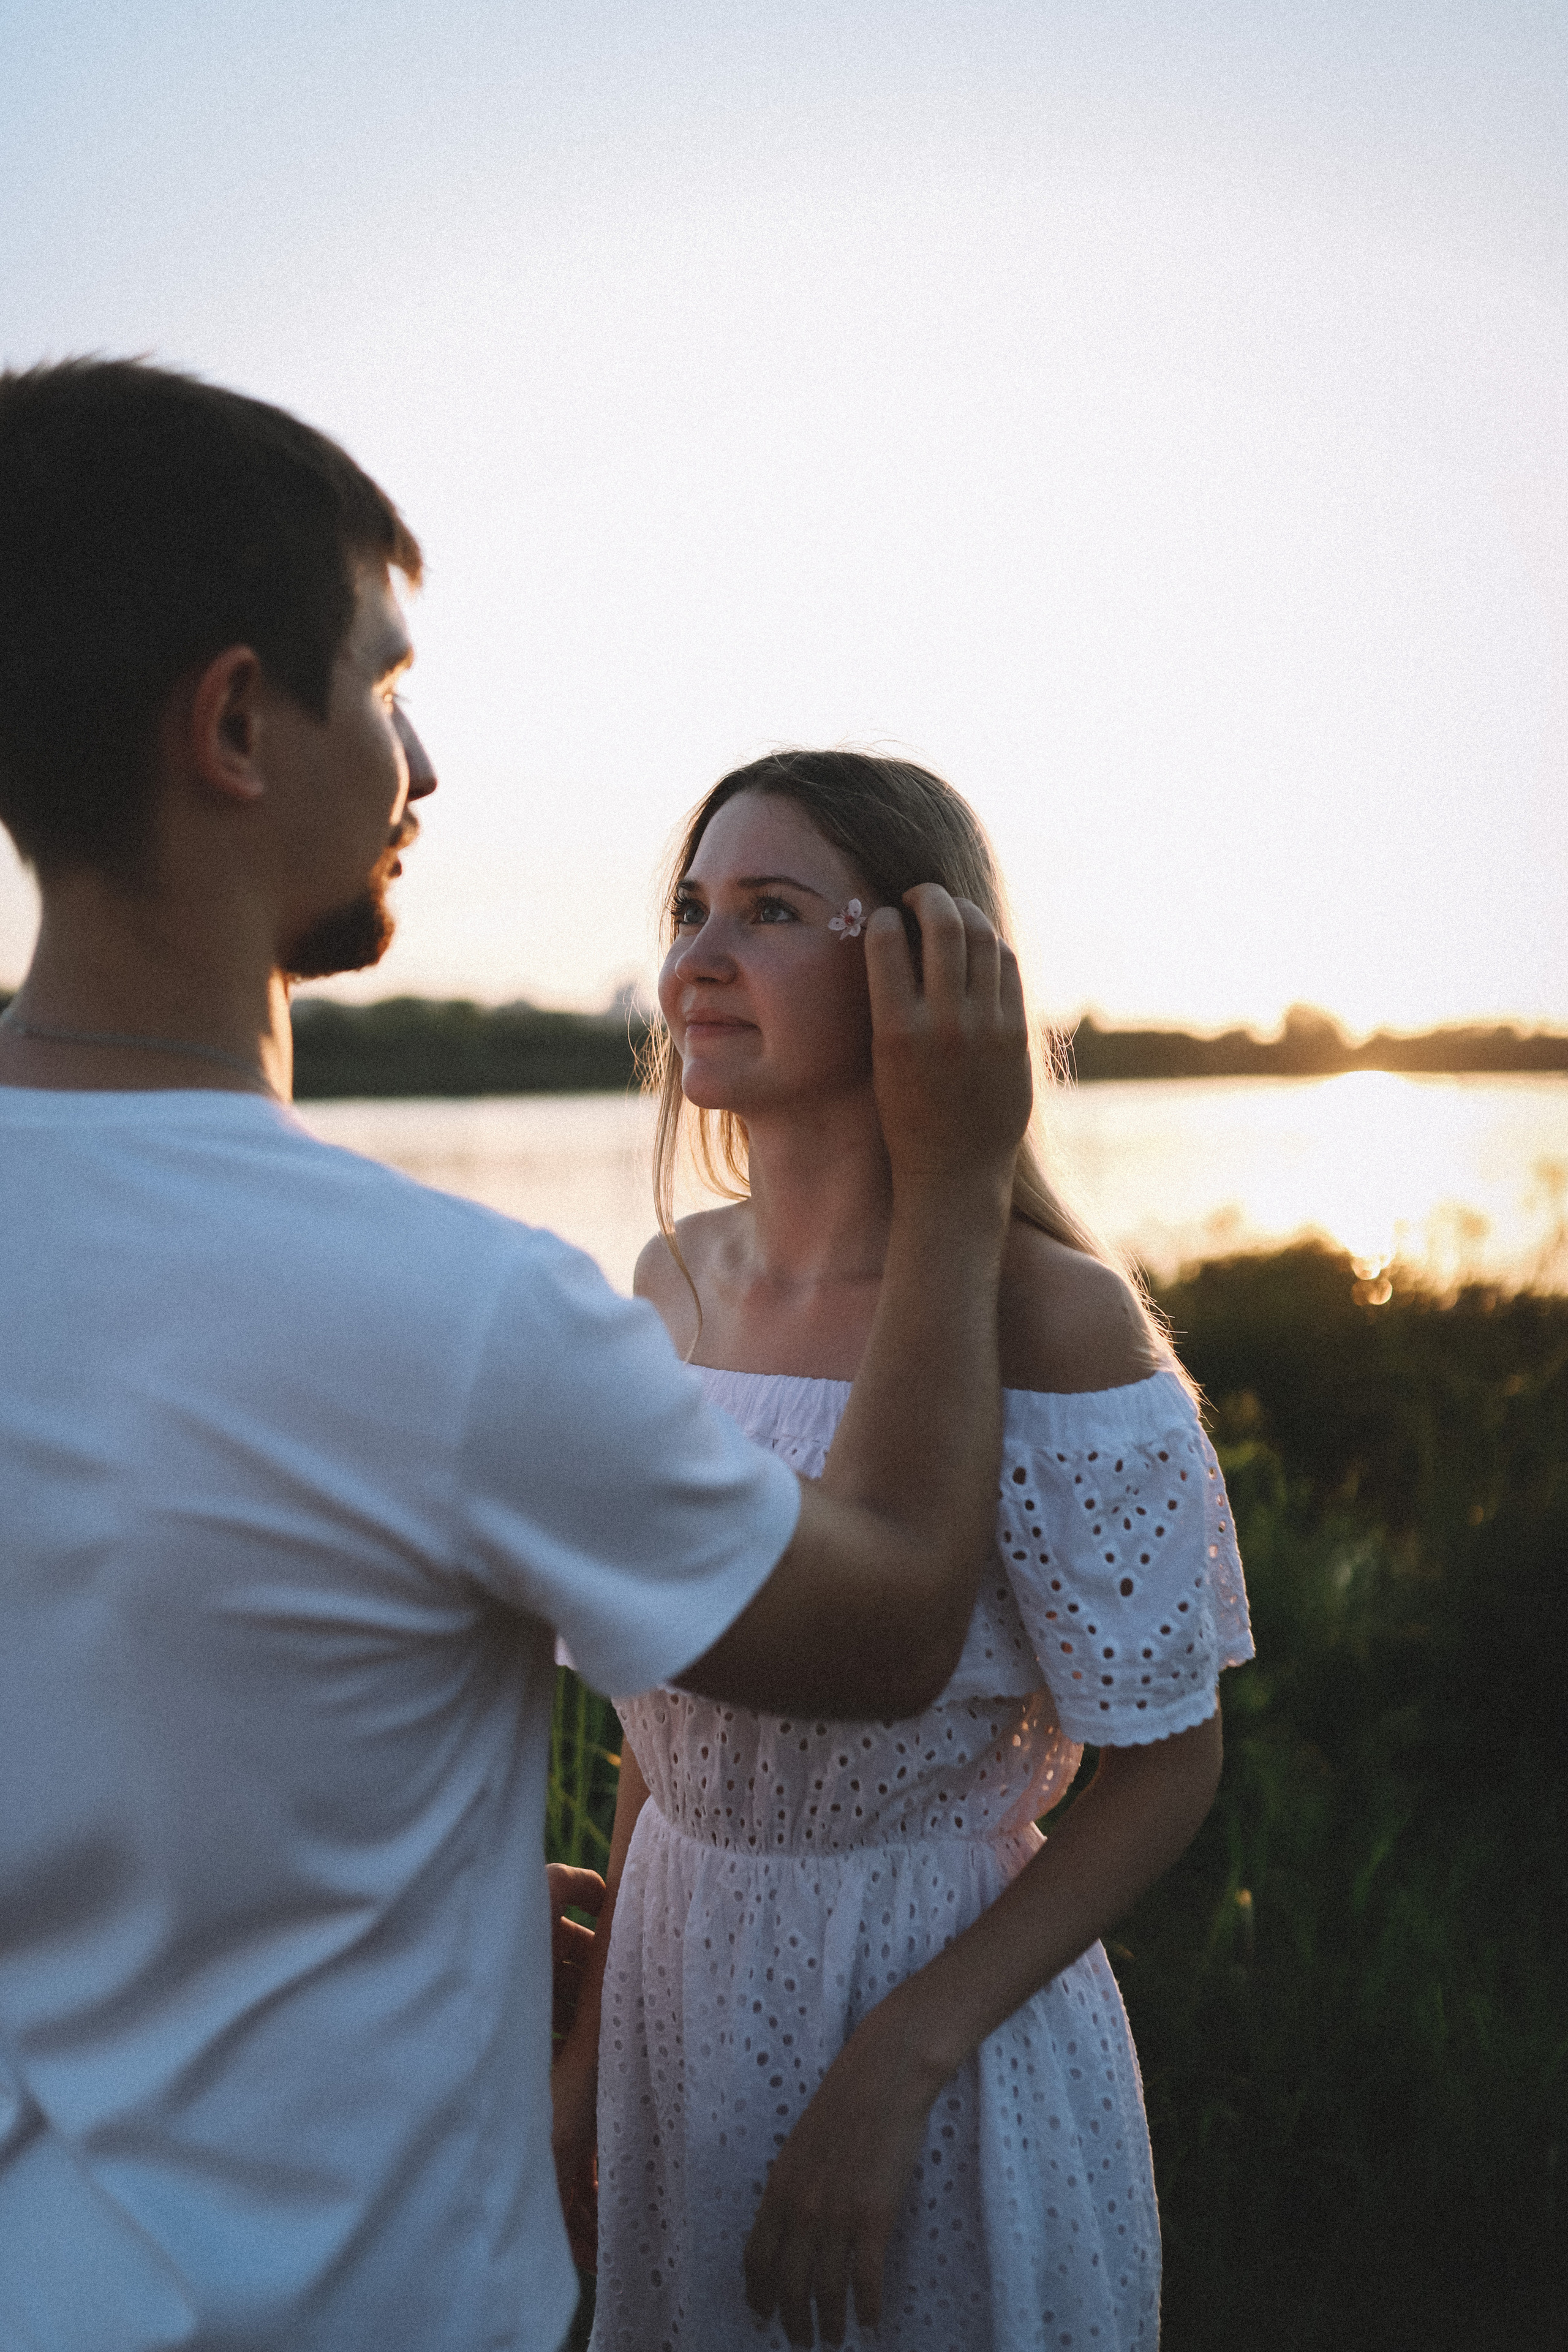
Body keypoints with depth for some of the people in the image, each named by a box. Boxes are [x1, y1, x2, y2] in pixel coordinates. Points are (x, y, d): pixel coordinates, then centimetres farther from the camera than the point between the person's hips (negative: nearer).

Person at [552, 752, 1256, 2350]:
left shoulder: (1048, 1323, -21)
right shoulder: (674, 1282, -2)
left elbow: (1168, 1766, -14)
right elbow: (669, 1696, 7)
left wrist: (894, 2069, -19)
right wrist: (594, 2034, 10)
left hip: (941, 2006, -5)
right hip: (678, 1993, 6)